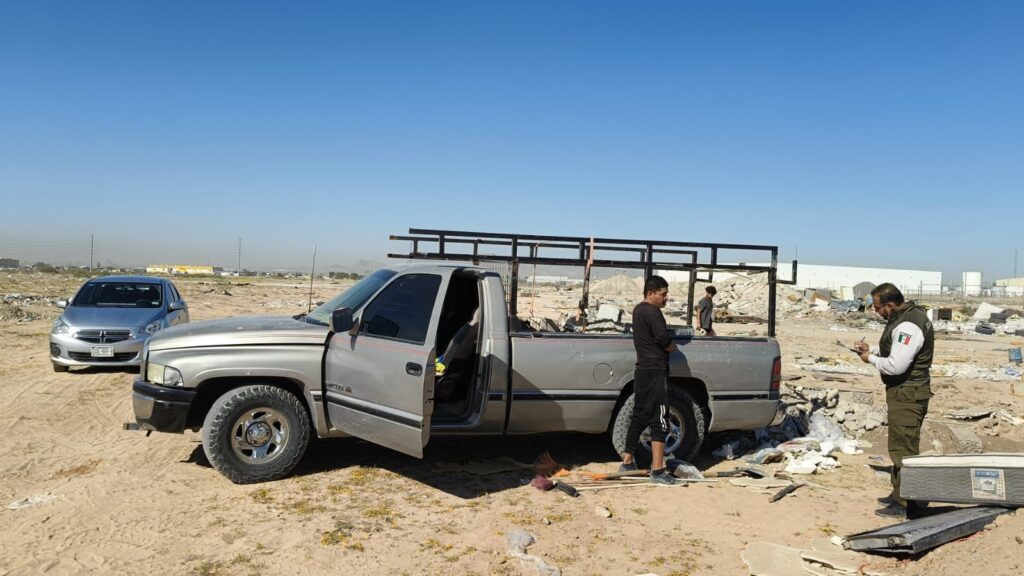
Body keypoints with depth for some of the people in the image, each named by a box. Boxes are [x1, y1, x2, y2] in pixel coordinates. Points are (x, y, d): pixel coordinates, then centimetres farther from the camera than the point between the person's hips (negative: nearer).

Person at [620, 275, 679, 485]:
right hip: (655, 372, -10)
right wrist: (673, 347, 3)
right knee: (659, 420, -7)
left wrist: (667, 345, 5)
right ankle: (657, 471, -6)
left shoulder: (638, 310, 16)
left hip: (642, 370, 10)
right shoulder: (652, 312, -14)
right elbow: (665, 341, -18)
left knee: (639, 416, 15)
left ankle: (627, 461, 21)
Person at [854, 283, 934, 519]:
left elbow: (896, 366, -28)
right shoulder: (907, 315, 9)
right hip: (905, 391, 11)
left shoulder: (908, 326, -24)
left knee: (904, 449, -5)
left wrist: (871, 358, -12)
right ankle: (899, 493, 32)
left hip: (908, 394, -11)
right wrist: (872, 349, 9)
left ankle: (905, 504, 2)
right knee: (901, 447, 20)